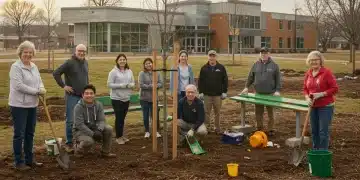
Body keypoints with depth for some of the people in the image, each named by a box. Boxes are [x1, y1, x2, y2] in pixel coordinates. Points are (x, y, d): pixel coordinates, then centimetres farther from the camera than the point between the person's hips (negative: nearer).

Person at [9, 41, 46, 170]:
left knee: (30, 133, 14)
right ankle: (19, 162, 9)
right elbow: (19, 86, -21)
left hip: (32, 105, 8)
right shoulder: (16, 67, -13)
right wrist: (37, 91, -16)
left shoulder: (34, 66, 10)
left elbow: (39, 81, 11)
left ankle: (29, 160, 25)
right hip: (19, 105, -8)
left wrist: (42, 89, -12)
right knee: (19, 134, 0)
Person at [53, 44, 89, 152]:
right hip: (72, 96, -6)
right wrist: (63, 86, -12)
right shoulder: (69, 63, -11)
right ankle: (69, 143, 7)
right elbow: (56, 73, -13)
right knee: (71, 120, -3)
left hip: (83, 96, 6)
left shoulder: (85, 63, 10)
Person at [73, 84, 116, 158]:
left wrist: (99, 130, -31)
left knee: (109, 129, -18)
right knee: (89, 141, -35)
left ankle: (105, 152, -2)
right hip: (80, 131, -5)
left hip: (94, 129, 5)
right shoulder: (78, 107, -19)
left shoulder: (98, 105, -5)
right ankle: (78, 149, 1)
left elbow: (101, 120, -8)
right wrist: (93, 134, -32)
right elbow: (79, 124, -24)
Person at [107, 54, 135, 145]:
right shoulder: (113, 72, -8)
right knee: (118, 118, -1)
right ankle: (118, 137, 10)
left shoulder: (129, 71, 7)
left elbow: (133, 83, 10)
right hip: (117, 98, -5)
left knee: (123, 117, 14)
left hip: (126, 98, 5)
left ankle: (122, 135, 25)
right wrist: (121, 85, -21)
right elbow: (109, 84, -12)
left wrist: (130, 85, -14)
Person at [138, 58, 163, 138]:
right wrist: (151, 86, -15)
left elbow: (161, 83, -3)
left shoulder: (157, 73, 2)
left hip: (154, 98, 1)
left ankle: (156, 131, 20)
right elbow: (141, 85, -15)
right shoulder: (142, 73, -5)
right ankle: (147, 131, 22)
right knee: (146, 116, 8)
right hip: (144, 98, -1)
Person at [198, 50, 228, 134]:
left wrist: (224, 92, 0)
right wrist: (201, 92, -1)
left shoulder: (221, 68, 2)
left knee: (217, 112, 7)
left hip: (218, 94, 0)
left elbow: (225, 80, 4)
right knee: (206, 112, 2)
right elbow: (200, 81, 5)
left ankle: (217, 128, 17)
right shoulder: (204, 68, 3)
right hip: (207, 94, 0)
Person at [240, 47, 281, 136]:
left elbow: (278, 79, 0)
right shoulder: (256, 65, 8)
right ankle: (259, 128, 19)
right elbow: (251, 77, 12)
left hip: (270, 94, -2)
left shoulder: (274, 65, 1)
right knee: (258, 113, 7)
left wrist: (277, 90, -7)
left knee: (270, 113, 5)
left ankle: (271, 130, 14)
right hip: (258, 93, 2)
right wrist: (247, 87, 7)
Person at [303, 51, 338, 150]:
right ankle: (315, 151, 26)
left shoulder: (327, 72, -11)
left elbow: (335, 89, -11)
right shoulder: (308, 74, 6)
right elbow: (305, 89, 14)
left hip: (325, 106, -6)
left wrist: (321, 94, -20)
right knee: (314, 131, 13)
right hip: (313, 107, 6)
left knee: (323, 131, -5)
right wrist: (307, 98, -6)